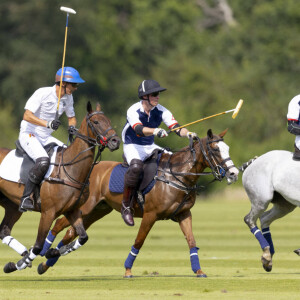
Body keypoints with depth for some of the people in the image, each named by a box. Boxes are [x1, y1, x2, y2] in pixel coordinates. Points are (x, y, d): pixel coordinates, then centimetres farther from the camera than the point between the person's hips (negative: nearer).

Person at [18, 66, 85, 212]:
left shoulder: (68, 98, 3)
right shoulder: (42, 93, -19)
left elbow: (71, 117, 20)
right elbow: (27, 115, -26)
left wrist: (72, 128, -4)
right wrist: (47, 123, -38)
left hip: (46, 138, 8)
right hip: (29, 134, -8)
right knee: (43, 161, -32)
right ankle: (25, 198, -25)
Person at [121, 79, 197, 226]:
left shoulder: (161, 111, -4)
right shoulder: (133, 111, -19)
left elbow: (176, 127, -13)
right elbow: (139, 129, -38)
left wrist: (188, 134, -35)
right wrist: (155, 131, -57)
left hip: (150, 146, 6)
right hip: (132, 146, -6)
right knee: (136, 166, -37)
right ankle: (126, 205, -25)